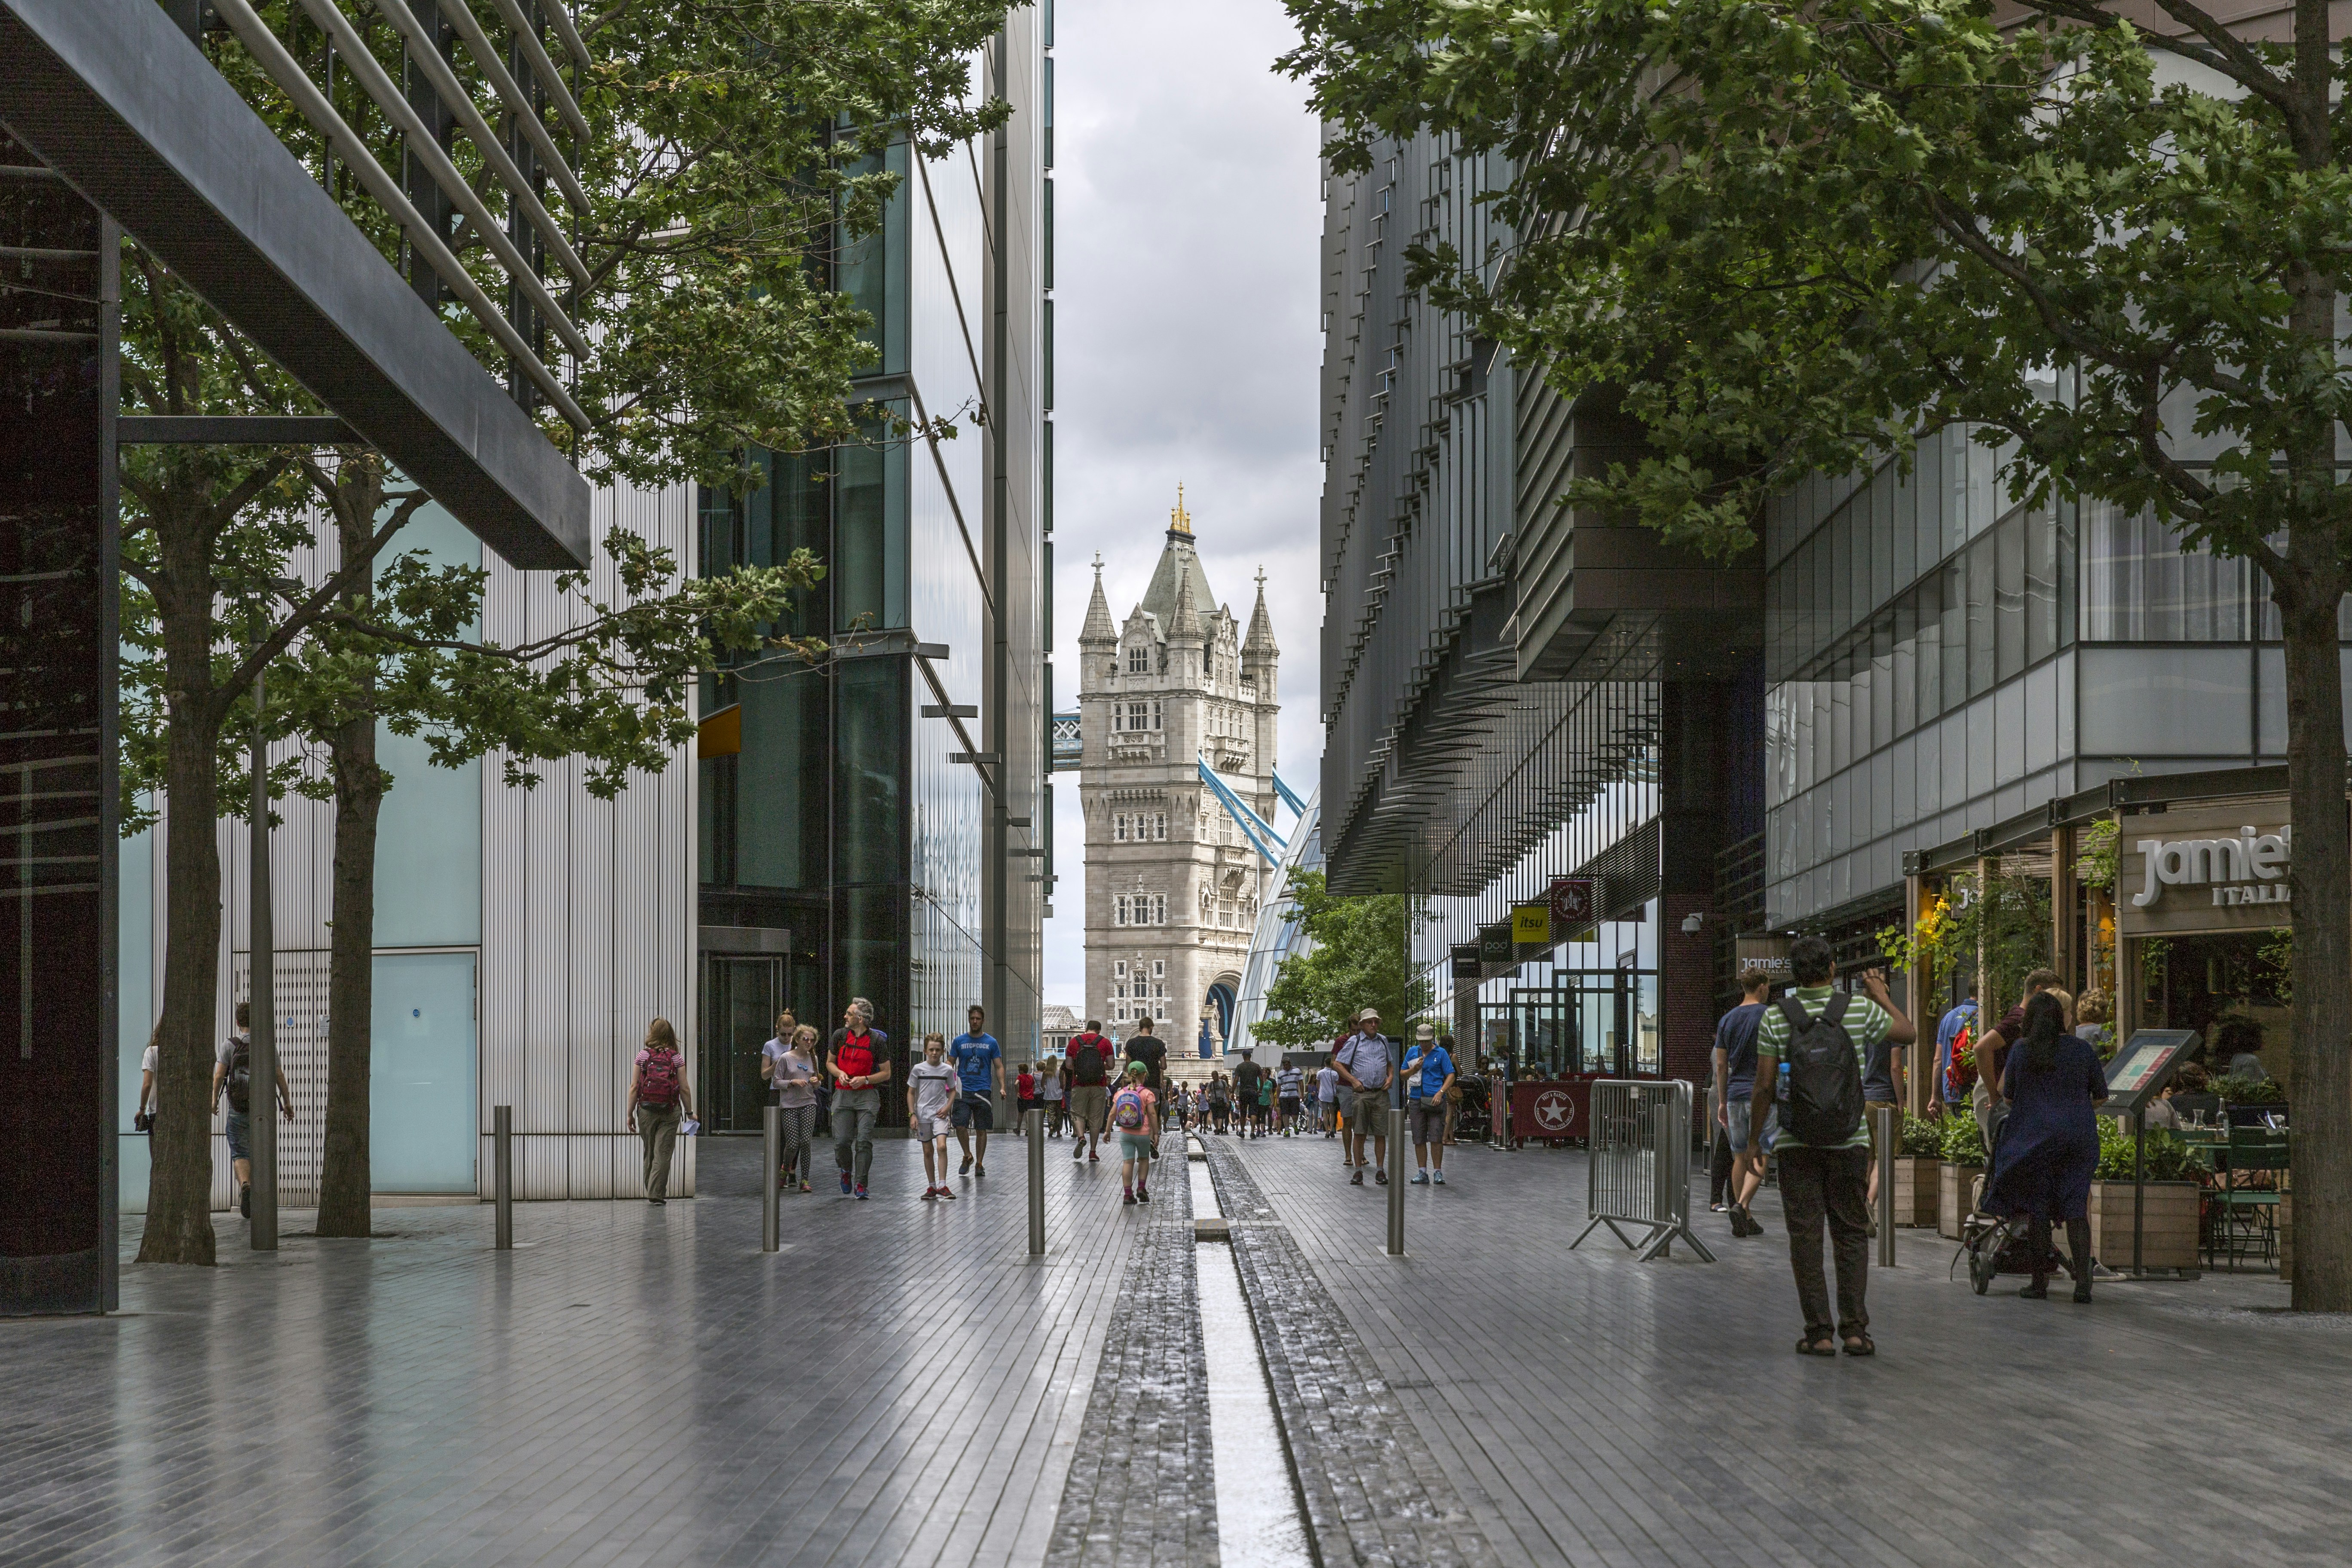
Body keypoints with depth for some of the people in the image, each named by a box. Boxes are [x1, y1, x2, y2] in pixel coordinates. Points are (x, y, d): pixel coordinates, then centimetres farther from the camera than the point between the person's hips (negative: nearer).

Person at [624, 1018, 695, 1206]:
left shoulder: (643, 1056, -1)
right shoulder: (677, 1058, -2)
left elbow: (634, 1087, -2)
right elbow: (685, 1089, -3)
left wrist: (630, 1114, 4)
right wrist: (689, 1112, 8)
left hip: (646, 1110, 1)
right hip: (670, 1111, -1)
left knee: (650, 1153, 15)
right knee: (663, 1154, 2)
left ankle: (651, 1192, 24)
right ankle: (657, 1194, -5)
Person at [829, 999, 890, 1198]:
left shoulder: (877, 1040, -4)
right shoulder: (840, 1035, 5)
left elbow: (886, 1073, 2)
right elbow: (830, 1062, 18)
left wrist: (864, 1080, -13)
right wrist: (840, 1073, -3)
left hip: (867, 1094, -2)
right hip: (843, 1094, 2)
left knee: (864, 1141, -11)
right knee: (842, 1141, -5)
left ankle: (860, 1184, -5)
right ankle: (846, 1170, 25)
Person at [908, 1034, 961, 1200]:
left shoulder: (947, 1070, 1)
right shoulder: (918, 1069, -1)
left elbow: (952, 1091, 15)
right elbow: (911, 1093, 5)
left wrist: (948, 1107, -2)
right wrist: (912, 1114, -3)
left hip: (940, 1114, -1)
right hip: (922, 1115, 1)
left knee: (942, 1147, -18)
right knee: (928, 1151, 7)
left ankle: (942, 1185, -16)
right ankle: (931, 1187, 16)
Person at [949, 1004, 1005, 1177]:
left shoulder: (991, 1042, 6)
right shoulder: (959, 1041, 7)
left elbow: (999, 1067, 8)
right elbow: (950, 1064, 10)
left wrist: (1002, 1088, -6)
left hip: (983, 1091, 0)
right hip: (963, 1091, 0)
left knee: (982, 1130, 3)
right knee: (960, 1126, -13)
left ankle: (979, 1164, 14)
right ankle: (967, 1156, 10)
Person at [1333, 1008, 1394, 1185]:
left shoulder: (1383, 1041, 14)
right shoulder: (1354, 1042, 2)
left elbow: (1390, 1063, 27)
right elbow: (1337, 1064, 2)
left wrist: (1390, 1077, 8)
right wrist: (1353, 1080, -7)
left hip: (1381, 1094, 3)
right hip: (1361, 1093, -3)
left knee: (1381, 1134, 1)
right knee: (1358, 1133, -3)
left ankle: (1380, 1171, 6)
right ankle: (1358, 1171, 1)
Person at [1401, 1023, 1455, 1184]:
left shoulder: (1441, 1053, 4)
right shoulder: (1413, 1052, 13)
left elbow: (1451, 1076, 1)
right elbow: (1403, 1074, 16)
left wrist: (1441, 1092, -12)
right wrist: (1415, 1069, -4)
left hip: (1435, 1100, -3)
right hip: (1416, 1100, 3)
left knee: (1437, 1138, -7)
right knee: (1419, 1139, 4)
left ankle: (1438, 1172, -1)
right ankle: (1422, 1173, 9)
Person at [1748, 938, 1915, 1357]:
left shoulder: (1775, 1017, -5)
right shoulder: (1860, 1010, -4)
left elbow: (1765, 1086, -5)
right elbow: (1909, 1033, 14)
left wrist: (1753, 1139, 5)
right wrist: (1882, 994, 28)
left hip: (1796, 1145, 0)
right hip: (1849, 1142, 1)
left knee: (1806, 1235, 3)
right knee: (1851, 1233, 9)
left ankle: (1818, 1331, 2)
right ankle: (1854, 1327, 4)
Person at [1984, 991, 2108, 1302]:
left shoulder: (2021, 1050, -3)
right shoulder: (2082, 1048, 2)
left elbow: (2007, 1098, 2)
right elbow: (2100, 1096, 8)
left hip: (2034, 1135, -2)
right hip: (2078, 1137, 2)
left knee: (2037, 1209, 7)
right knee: (2076, 1209, 3)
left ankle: (2040, 1282, 10)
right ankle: (2083, 1282, -8)